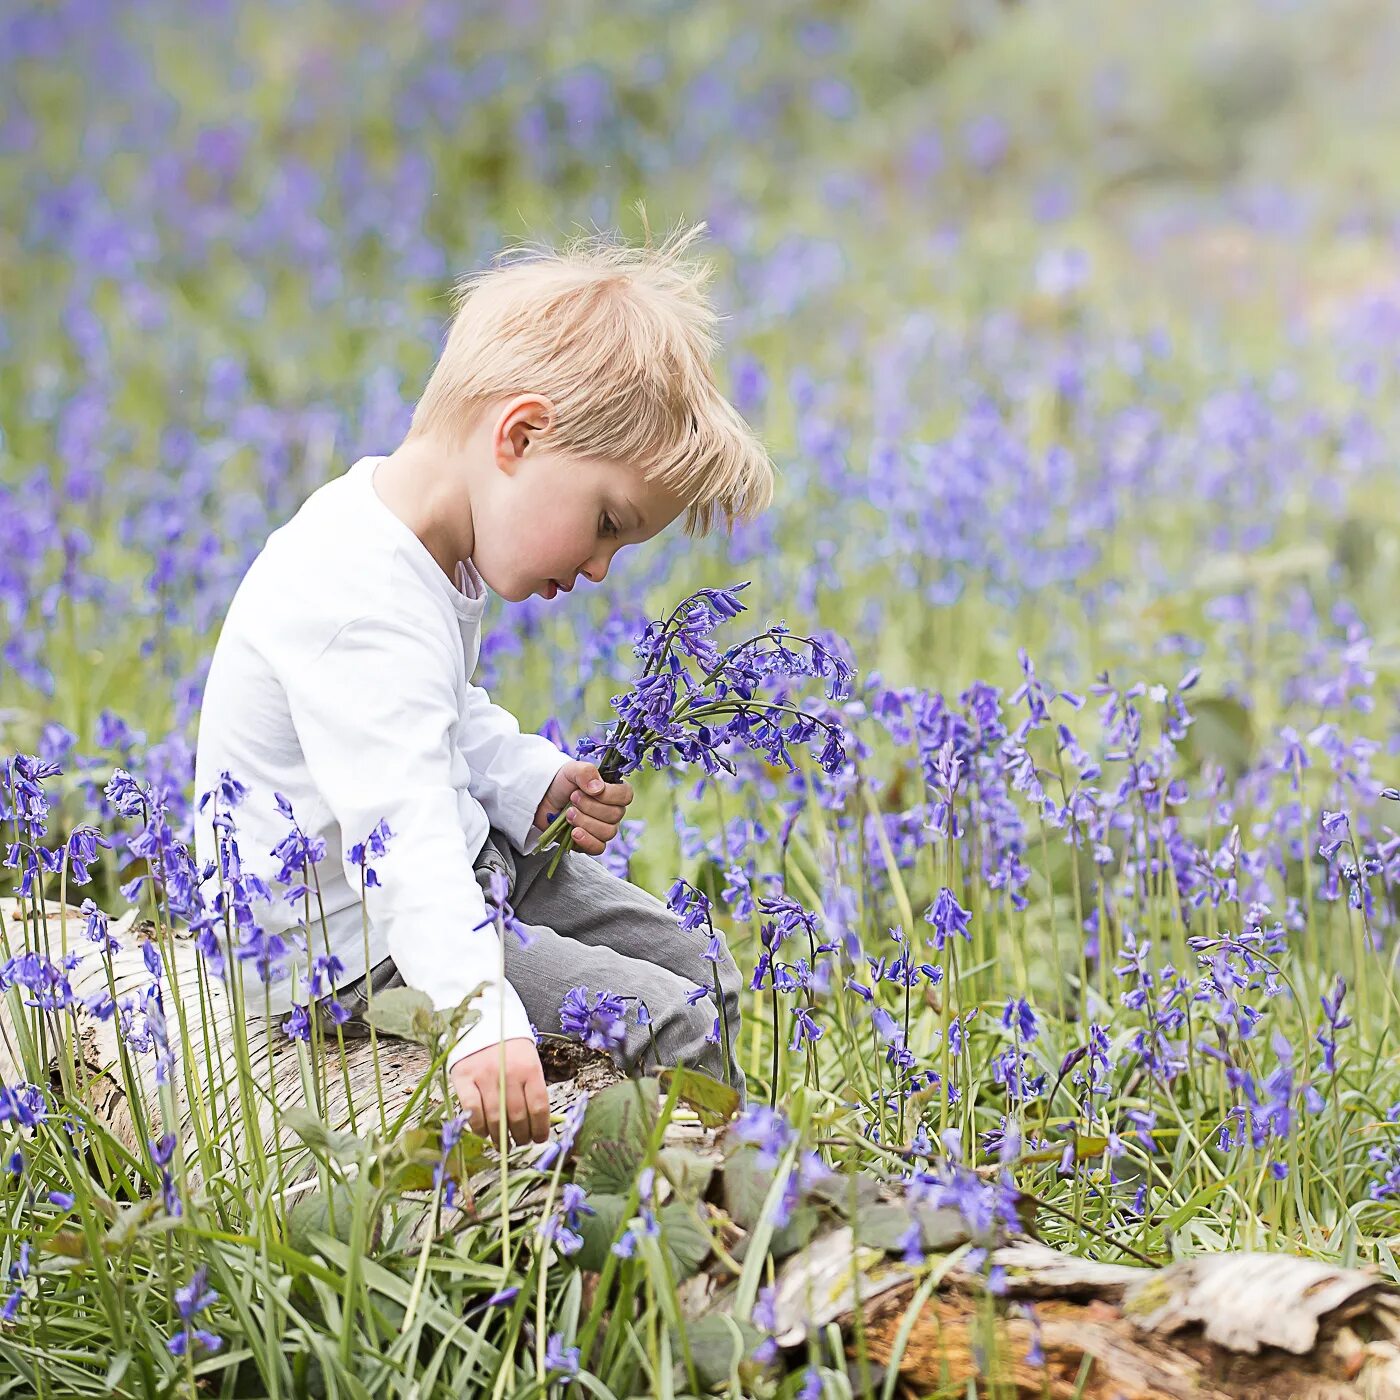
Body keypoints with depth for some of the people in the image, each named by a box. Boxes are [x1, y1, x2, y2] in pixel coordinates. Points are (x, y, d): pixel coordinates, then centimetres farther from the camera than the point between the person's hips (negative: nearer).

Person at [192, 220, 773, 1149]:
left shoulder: (438, 551, 1)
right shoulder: (357, 603, -32)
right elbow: (405, 831, -43)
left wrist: (538, 785, 2)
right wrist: (482, 1020, -53)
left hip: (464, 863, 11)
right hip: (354, 945, -11)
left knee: (697, 975, 15)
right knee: (669, 1030, -16)